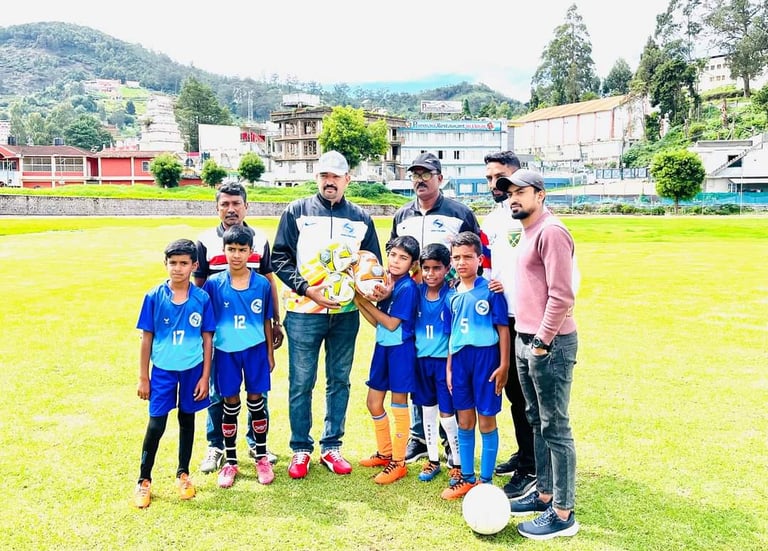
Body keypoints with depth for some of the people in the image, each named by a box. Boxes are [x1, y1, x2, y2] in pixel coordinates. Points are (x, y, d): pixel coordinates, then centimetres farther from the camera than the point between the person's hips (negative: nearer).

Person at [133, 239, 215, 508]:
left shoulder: (202, 299, -6)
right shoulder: (154, 297, -6)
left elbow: (207, 339, 0)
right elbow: (147, 338, -1)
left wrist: (205, 376, -2)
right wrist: (143, 377, 0)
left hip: (192, 369, 1)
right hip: (163, 370, -1)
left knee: (187, 420, 14)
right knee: (156, 424, 1)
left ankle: (183, 474, 31)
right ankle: (144, 480, 19)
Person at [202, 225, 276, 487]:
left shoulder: (262, 284, -4)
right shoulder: (214, 283, -5)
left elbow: (267, 321, 4)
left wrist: (270, 354, 7)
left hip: (255, 350, 0)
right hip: (226, 351, 0)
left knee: (256, 400, 7)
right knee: (230, 404, 8)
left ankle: (262, 458, 24)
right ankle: (230, 462, 22)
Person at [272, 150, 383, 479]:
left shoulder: (361, 219, 10)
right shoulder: (296, 212, 3)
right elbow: (280, 258, -1)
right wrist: (306, 288, -14)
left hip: (346, 314, 3)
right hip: (303, 313, -2)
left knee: (340, 381, 10)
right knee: (301, 383, 3)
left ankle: (331, 447, 24)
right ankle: (300, 449, 19)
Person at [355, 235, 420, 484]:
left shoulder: (408, 287, -16)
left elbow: (392, 324, -17)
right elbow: (378, 322, 7)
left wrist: (366, 301, -13)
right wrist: (359, 302, -4)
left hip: (400, 349, -8)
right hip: (382, 347, 8)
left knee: (399, 405, 3)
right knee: (373, 402, 14)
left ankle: (398, 462, 16)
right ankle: (385, 452, 32)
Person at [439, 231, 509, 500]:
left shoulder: (490, 291, -8)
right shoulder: (453, 296, 8)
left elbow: (503, 328, -7)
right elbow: (452, 334, 13)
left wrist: (504, 365, -10)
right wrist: (449, 367, 11)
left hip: (486, 357, -5)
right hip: (460, 359, 5)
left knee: (486, 421, 5)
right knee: (464, 422, 13)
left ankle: (485, 480, 18)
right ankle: (466, 477, 27)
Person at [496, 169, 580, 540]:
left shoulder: (551, 232, -14)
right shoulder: (527, 232, 16)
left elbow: (561, 295, -19)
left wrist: (543, 342, -16)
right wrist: (527, 340, 16)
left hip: (549, 344, -10)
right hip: (525, 340, 10)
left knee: (555, 428, -1)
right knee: (537, 423, 17)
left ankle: (562, 513, 10)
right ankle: (544, 493, 30)